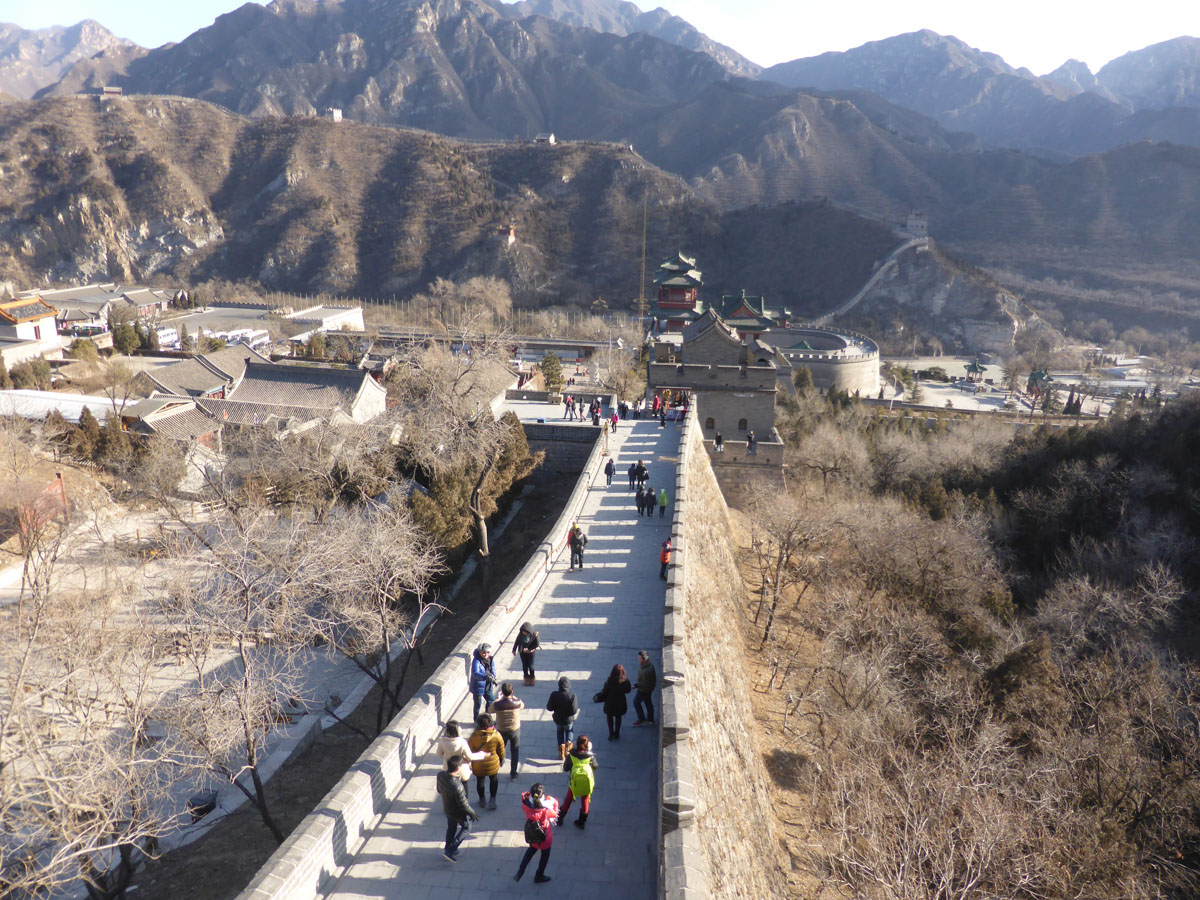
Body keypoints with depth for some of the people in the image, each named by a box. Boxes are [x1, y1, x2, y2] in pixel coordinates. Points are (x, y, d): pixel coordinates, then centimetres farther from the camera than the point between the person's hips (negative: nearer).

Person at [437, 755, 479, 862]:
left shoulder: (440, 775, -23)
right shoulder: (457, 787, -43)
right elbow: (464, 806, -29)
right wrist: (473, 813, -11)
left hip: (447, 808, 6)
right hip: (458, 813, -6)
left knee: (451, 828, 30)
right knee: (465, 827, 23)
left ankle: (448, 849, 49)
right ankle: (450, 851, 24)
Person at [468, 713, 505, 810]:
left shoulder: (474, 736, -23)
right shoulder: (496, 735, -20)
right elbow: (501, 751, -6)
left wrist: (469, 763, 7)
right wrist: (501, 760, 13)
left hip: (478, 766, 0)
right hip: (493, 764, 0)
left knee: (480, 781, 23)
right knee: (494, 780, 26)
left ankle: (481, 800, 41)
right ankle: (492, 799, 25)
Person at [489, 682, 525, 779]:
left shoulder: (497, 705, -26)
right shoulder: (517, 704, -25)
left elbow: (489, 710, -3)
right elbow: (522, 705, 1)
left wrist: (499, 698, 1)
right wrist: (513, 696, 6)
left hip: (502, 731, 0)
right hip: (515, 730, 0)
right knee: (515, 752, 20)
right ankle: (513, 773, 26)